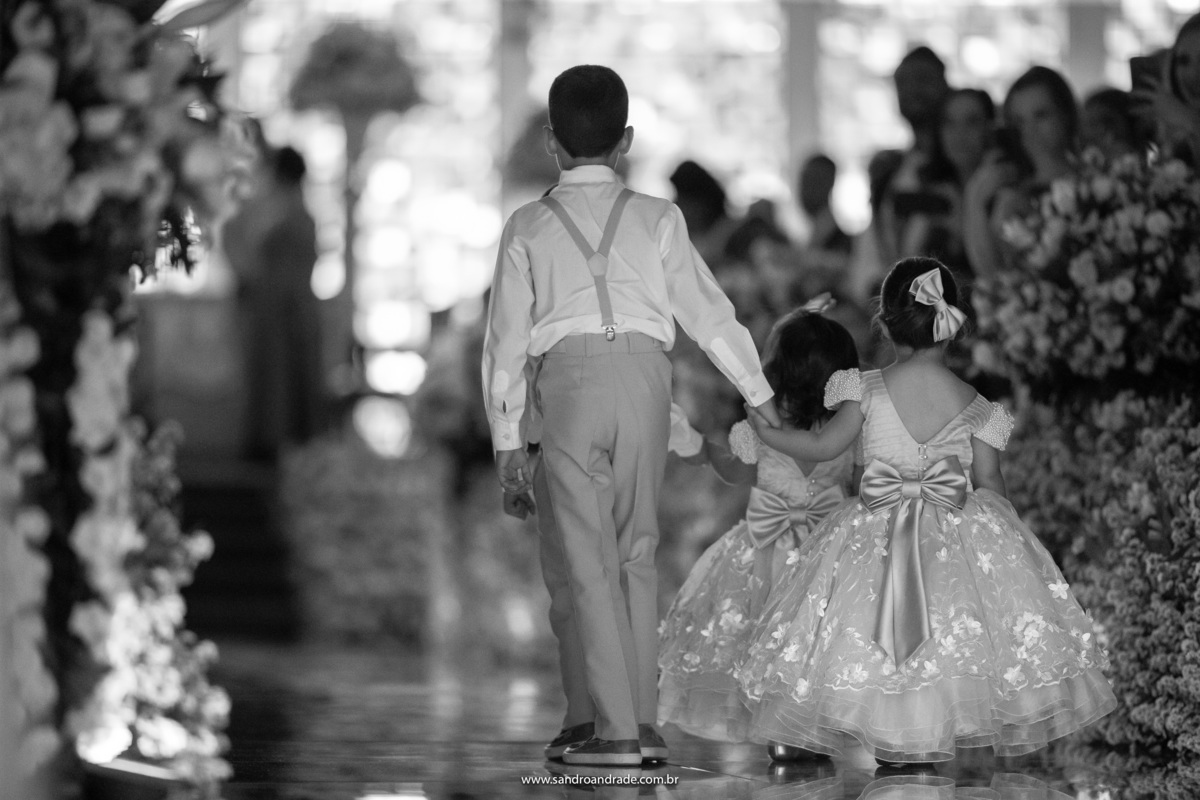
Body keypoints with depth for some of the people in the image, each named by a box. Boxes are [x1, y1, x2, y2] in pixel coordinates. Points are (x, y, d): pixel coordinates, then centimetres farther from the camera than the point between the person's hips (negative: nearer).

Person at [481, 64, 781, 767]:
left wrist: (506, 436, 13)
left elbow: (507, 337, 8)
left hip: (567, 377, -1)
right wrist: (760, 393, 19)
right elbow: (707, 308, 11)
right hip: (644, 373, 2)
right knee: (637, 549, 12)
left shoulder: (529, 227, 9)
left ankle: (612, 728, -6)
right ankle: (640, 718, 11)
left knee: (587, 554, 0)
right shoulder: (656, 219, 10)